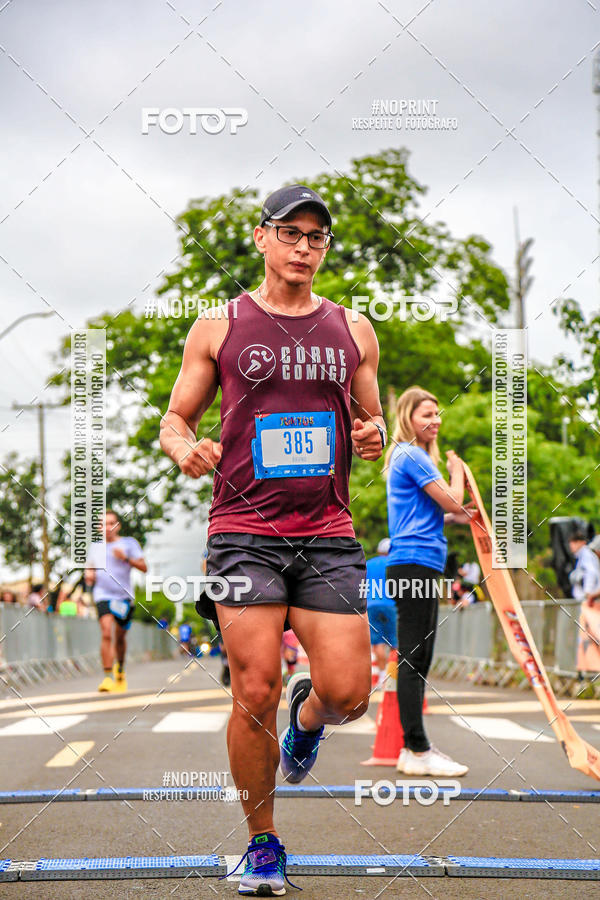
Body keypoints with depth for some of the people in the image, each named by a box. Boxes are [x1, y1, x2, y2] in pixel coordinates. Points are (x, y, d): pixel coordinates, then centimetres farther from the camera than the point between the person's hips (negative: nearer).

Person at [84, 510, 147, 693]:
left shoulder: (129, 543, 3)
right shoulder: (95, 547, 12)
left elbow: (144, 567, -3)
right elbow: (89, 569, 25)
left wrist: (126, 558, -18)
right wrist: (89, 576, 1)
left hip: (124, 596, 0)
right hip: (103, 596, 0)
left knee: (120, 636, 12)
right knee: (106, 634, -19)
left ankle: (120, 668, 41)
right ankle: (108, 677, -20)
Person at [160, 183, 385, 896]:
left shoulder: (351, 331, 14)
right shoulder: (219, 328, 7)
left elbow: (373, 421, 23)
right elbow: (175, 419, 11)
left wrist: (375, 437, -1)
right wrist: (185, 448, -13)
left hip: (328, 533, 2)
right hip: (244, 530, -2)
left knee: (348, 694, -7)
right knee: (254, 695, -7)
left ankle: (306, 714, 32)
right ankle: (262, 843, 12)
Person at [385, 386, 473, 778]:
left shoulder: (414, 456, 22)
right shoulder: (411, 456, -9)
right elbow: (452, 500, -12)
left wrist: (450, 518, 15)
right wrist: (458, 470, 6)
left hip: (421, 568, 11)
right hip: (414, 564, -11)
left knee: (418, 660, 10)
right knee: (413, 659, -10)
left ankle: (415, 746, 14)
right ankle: (418, 752, -11)